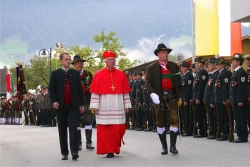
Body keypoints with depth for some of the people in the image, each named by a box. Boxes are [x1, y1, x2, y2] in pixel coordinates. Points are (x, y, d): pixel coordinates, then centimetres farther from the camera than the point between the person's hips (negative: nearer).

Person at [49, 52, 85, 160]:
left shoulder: (75, 73, 11)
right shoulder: (55, 74, 6)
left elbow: (80, 89, 11)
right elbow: (51, 89, 2)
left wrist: (82, 103, 5)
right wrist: (54, 101, -13)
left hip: (73, 105, 0)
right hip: (61, 106, 0)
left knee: (73, 128, -11)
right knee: (62, 130, 4)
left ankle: (74, 151, -17)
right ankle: (64, 153, 10)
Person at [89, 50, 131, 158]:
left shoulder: (121, 74, 9)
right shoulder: (98, 75, 2)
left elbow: (126, 91, 10)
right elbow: (94, 92, -1)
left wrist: (127, 105, 8)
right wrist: (95, 106, -7)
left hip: (117, 107, 2)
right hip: (104, 107, -2)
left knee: (118, 128, 0)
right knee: (104, 129, -1)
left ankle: (114, 148, 16)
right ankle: (106, 149, 6)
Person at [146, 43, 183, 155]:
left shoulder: (174, 66, 12)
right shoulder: (151, 68, 4)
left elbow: (179, 82, 16)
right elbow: (148, 82, -4)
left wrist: (179, 94, 8)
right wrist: (152, 94, -20)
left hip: (172, 97, 1)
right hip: (159, 97, -1)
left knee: (174, 120, -9)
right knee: (160, 122, 5)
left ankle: (173, 145, -5)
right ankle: (164, 146, 14)